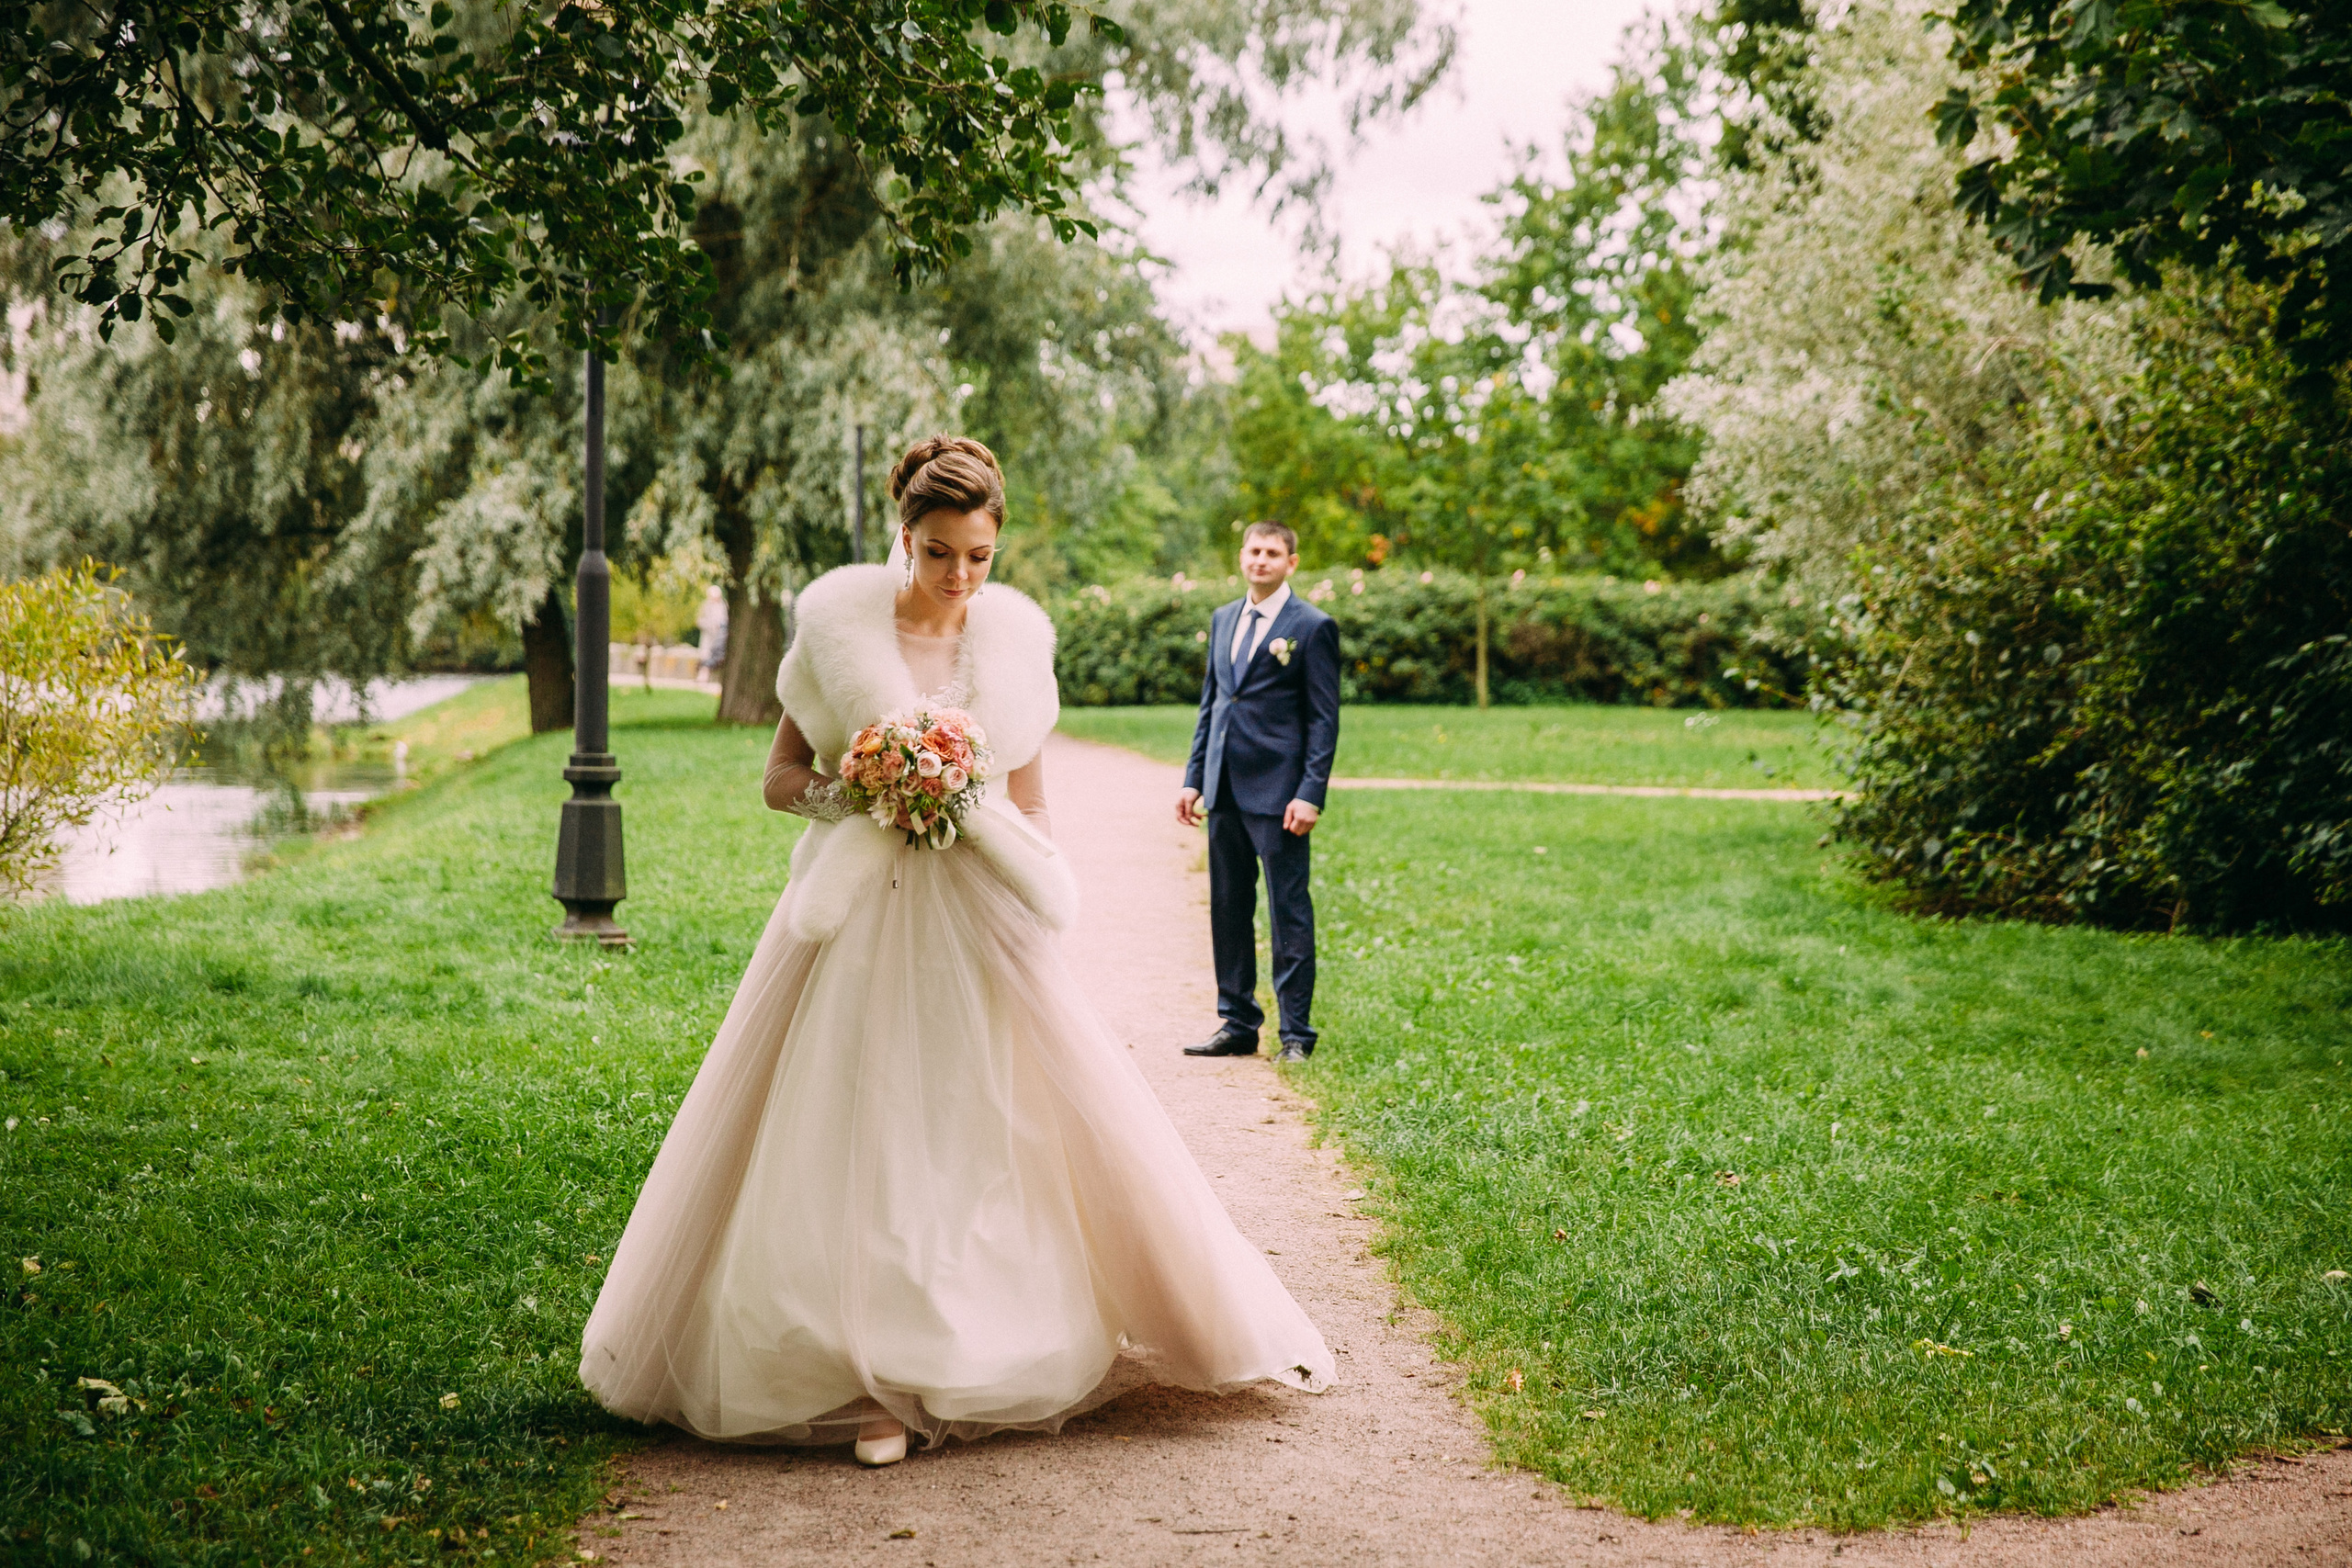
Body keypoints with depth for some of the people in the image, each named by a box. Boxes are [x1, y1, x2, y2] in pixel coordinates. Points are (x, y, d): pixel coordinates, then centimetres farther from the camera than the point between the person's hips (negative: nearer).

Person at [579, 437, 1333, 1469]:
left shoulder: (1017, 638, 3)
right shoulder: (838, 622, -4)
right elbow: (780, 778, 3)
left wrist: (1047, 908, 10)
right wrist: (848, 792, -16)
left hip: (980, 925, 2)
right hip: (862, 919, -2)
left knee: (998, 1137, 0)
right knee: (860, 1139, -3)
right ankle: (877, 1381, 3)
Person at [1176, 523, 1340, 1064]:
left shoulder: (1313, 627, -4)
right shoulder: (1223, 619, 15)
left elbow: (1324, 719, -6)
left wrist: (1311, 794, -14)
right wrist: (1194, 778, 12)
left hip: (1278, 794, -6)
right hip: (1225, 792, 6)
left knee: (1289, 914, -1)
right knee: (1228, 911, 10)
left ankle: (1297, 1034, 5)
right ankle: (1237, 1024, 19)